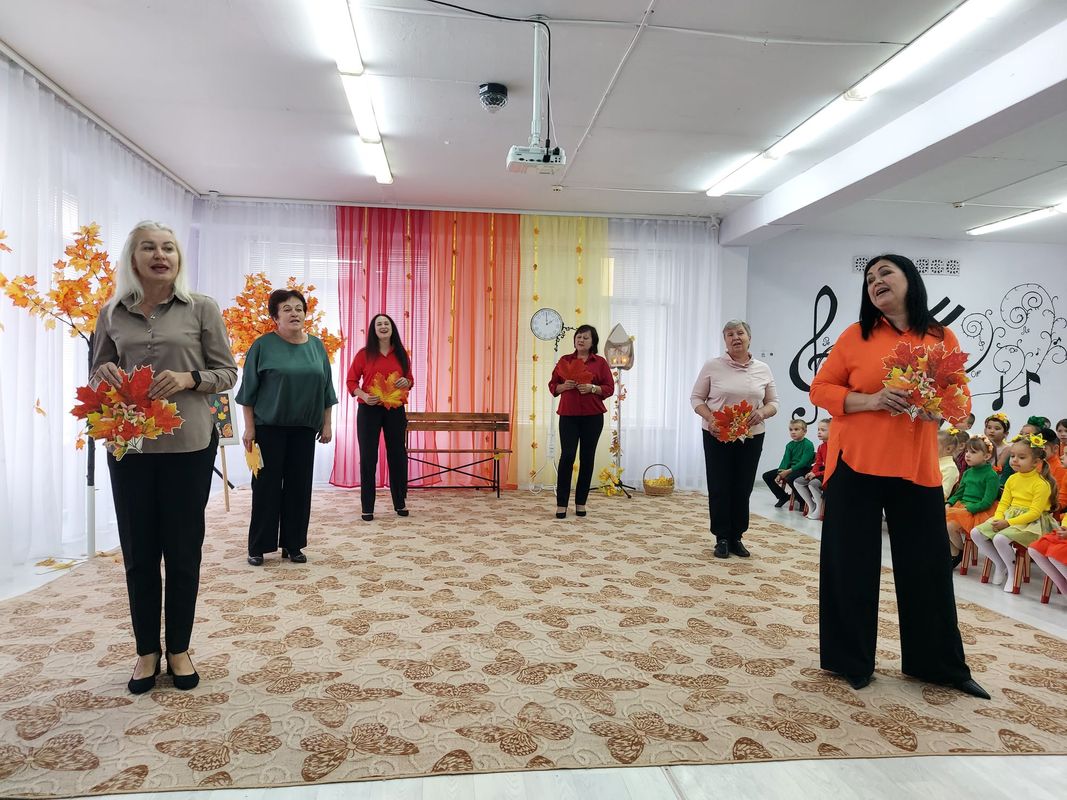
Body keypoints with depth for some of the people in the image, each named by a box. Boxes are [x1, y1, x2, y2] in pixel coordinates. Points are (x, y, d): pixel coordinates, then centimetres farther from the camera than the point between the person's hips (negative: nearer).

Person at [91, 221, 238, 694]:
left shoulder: (202, 309, -1)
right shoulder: (112, 314, 6)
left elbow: (227, 373, 1)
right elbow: (96, 375, 14)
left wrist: (188, 379, -17)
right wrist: (105, 378, -9)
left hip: (188, 445, -2)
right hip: (128, 446, 2)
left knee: (183, 550, 7)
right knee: (138, 552, 9)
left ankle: (178, 649, 24)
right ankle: (147, 651, 26)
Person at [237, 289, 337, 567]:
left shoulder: (316, 346, 7)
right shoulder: (263, 345, -4)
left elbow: (325, 388, 10)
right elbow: (249, 390, -3)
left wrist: (327, 423, 7)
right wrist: (249, 427, -7)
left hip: (304, 428, 4)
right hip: (269, 427, -3)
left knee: (299, 486, 6)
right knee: (267, 485, 2)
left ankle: (293, 545, 17)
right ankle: (258, 547, 13)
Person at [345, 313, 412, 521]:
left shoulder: (401, 354, 7)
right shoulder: (364, 354, -1)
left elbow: (409, 380, 17)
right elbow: (351, 381, 1)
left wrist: (406, 382, -7)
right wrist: (363, 395, -17)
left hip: (395, 410, 2)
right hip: (369, 410, -2)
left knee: (398, 455, 8)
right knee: (368, 457, 2)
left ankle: (400, 503, 23)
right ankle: (367, 508, 11)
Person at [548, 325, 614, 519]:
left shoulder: (600, 362, 5)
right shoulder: (564, 361, 9)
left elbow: (609, 388, 2)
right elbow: (552, 385, 9)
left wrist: (592, 388, -15)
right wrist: (564, 386, -11)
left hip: (592, 416, 0)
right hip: (568, 415, 0)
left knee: (587, 458, 4)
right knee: (567, 455, -7)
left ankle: (581, 502, 15)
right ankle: (561, 504, -1)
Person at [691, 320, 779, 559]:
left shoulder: (763, 369, 5)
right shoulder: (712, 366, -2)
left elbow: (773, 402, 8)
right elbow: (696, 398, -1)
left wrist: (762, 413, -14)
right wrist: (710, 418, -18)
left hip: (751, 437, 2)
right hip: (717, 436, -2)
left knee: (743, 489, 7)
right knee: (719, 488, 1)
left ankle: (736, 537, 19)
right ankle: (722, 538, 12)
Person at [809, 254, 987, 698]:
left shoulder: (943, 339, 5)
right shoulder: (857, 335, 0)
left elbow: (962, 400, 9)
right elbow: (820, 389, 0)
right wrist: (870, 400, -16)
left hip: (917, 469, 2)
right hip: (854, 465, -1)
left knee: (927, 565, 9)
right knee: (852, 564, 5)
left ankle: (940, 664, 29)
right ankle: (851, 660, 22)